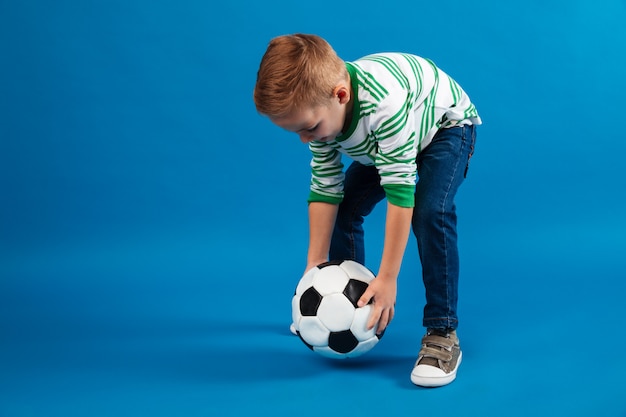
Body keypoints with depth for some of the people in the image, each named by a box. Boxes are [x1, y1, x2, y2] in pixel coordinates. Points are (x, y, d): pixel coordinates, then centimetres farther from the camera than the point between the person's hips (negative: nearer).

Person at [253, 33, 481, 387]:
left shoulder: (383, 102, -45)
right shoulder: (319, 108, -23)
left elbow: (400, 189, -41)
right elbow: (325, 189, -14)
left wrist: (387, 278, -38)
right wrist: (315, 264, -16)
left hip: (445, 125, -6)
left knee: (429, 211, -29)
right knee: (343, 210, 0)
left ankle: (442, 334, -20)